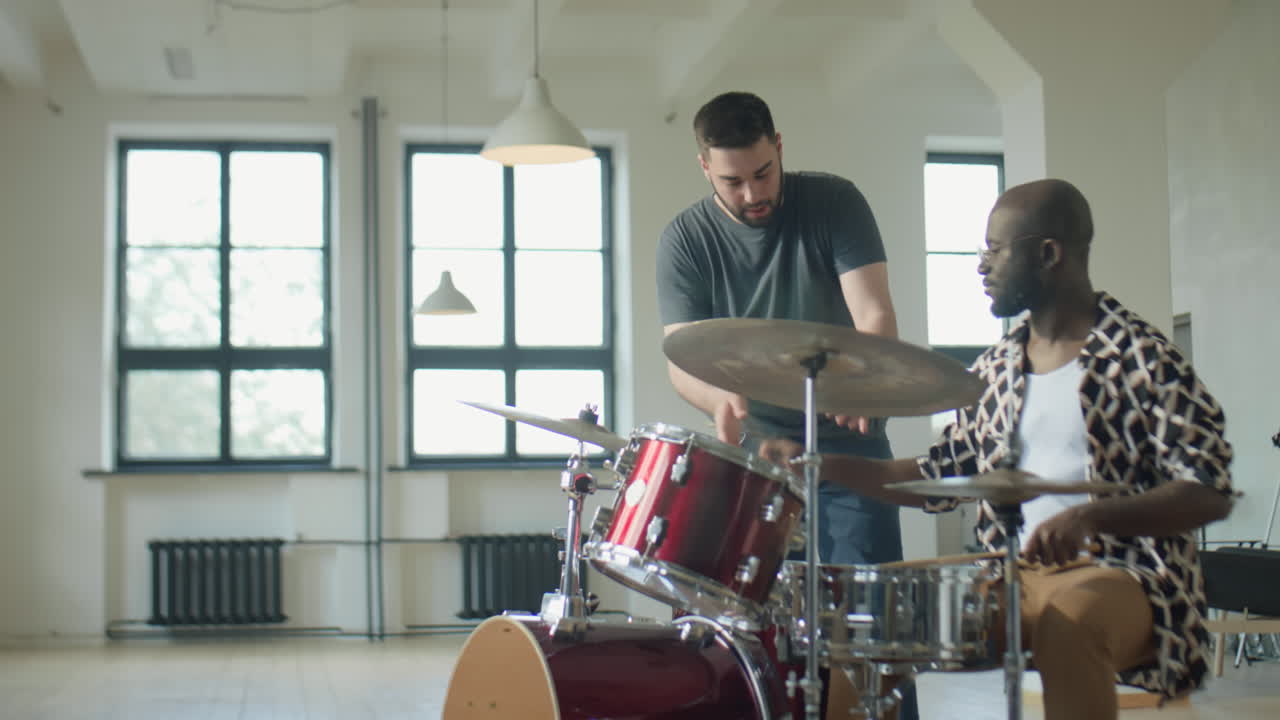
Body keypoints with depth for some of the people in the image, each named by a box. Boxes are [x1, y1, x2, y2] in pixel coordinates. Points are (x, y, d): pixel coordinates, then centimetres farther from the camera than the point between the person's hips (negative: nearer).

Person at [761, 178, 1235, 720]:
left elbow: (1210, 494, -13)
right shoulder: (997, 367, 12)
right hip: (1012, 573, 7)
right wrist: (821, 465, 7)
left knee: (1067, 619, -39)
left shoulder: (1142, 357, -8)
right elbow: (941, 477, 18)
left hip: (1121, 572, -6)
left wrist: (1090, 516, -29)